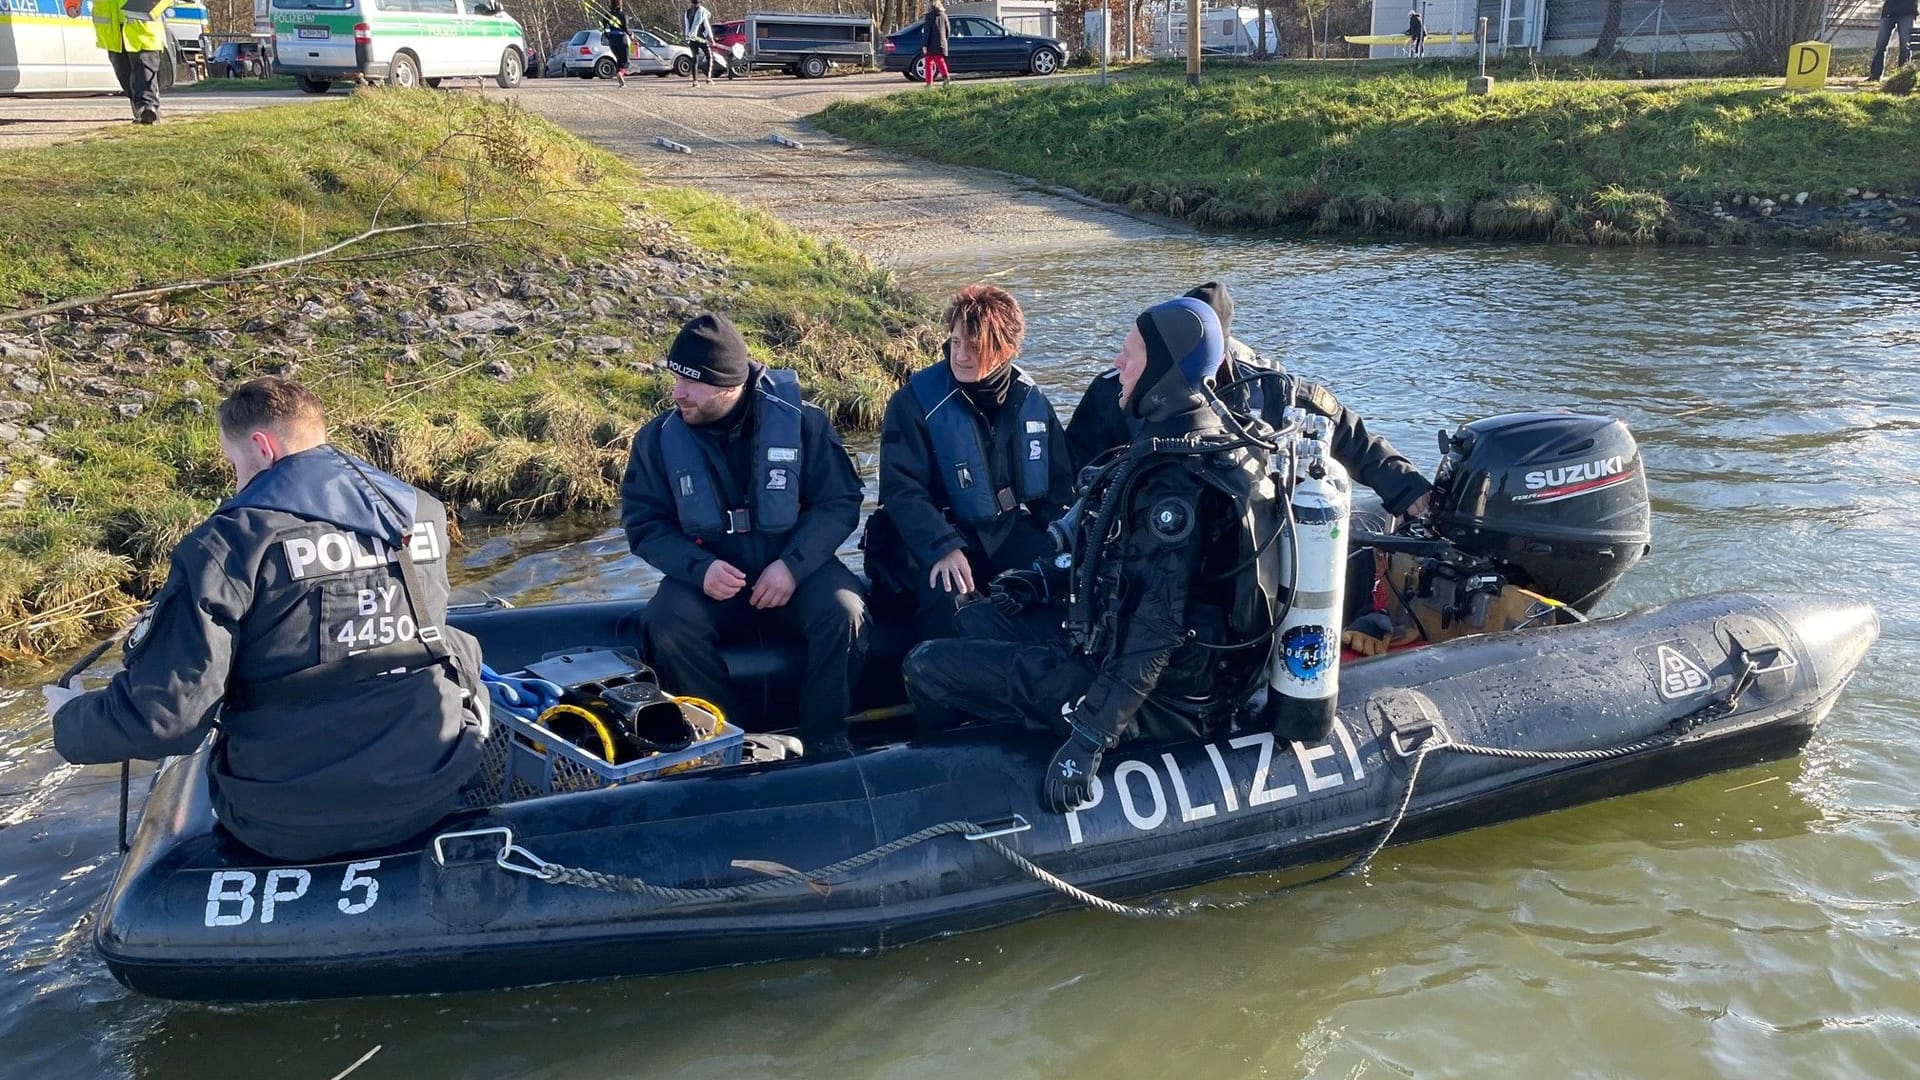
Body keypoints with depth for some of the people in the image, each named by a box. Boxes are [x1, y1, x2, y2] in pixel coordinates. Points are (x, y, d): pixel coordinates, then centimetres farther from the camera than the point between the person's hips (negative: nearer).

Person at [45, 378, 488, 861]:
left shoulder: (231, 544, -14)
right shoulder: (423, 514, 1)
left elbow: (164, 714, -17)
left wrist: (70, 722, 5)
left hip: (292, 826, -2)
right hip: (432, 795, 2)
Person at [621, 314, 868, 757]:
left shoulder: (801, 422, -6)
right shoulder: (658, 438, -2)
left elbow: (841, 502, -5)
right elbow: (643, 523, 0)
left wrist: (792, 565, -20)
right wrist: (699, 569, -19)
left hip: (795, 567, -1)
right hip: (707, 574, 1)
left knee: (843, 612, -30)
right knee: (670, 630, -30)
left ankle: (825, 739, -10)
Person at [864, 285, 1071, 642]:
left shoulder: (1032, 402, 4)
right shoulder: (916, 401, -9)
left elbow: (1059, 482, 12)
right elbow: (901, 489, -15)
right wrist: (943, 547, -29)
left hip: (1012, 530, 4)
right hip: (937, 534, -4)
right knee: (948, 599, -33)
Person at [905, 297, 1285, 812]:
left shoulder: (1174, 481, -26)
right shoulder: (1220, 447, 5)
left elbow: (1158, 629, -30)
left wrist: (1091, 736, -30)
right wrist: (1045, 583, 16)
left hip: (1156, 704, -10)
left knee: (927, 667, -8)